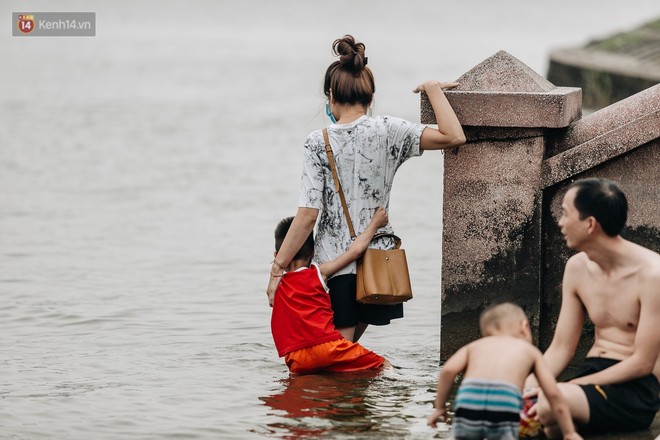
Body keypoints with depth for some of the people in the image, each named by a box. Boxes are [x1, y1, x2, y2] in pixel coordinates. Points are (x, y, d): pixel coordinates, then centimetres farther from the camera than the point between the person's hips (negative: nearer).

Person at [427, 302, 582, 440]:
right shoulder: (530, 350, 30)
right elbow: (553, 394, 23)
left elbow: (448, 370, 12)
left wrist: (440, 407, 21)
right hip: (505, 401, -2)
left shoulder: (475, 345, 31)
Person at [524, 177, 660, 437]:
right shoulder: (577, 268, 6)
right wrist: (526, 388, -10)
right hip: (593, 377, 6)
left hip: (637, 389, -6)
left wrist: (570, 387, -19)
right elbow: (560, 349, 8)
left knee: (547, 405, -34)